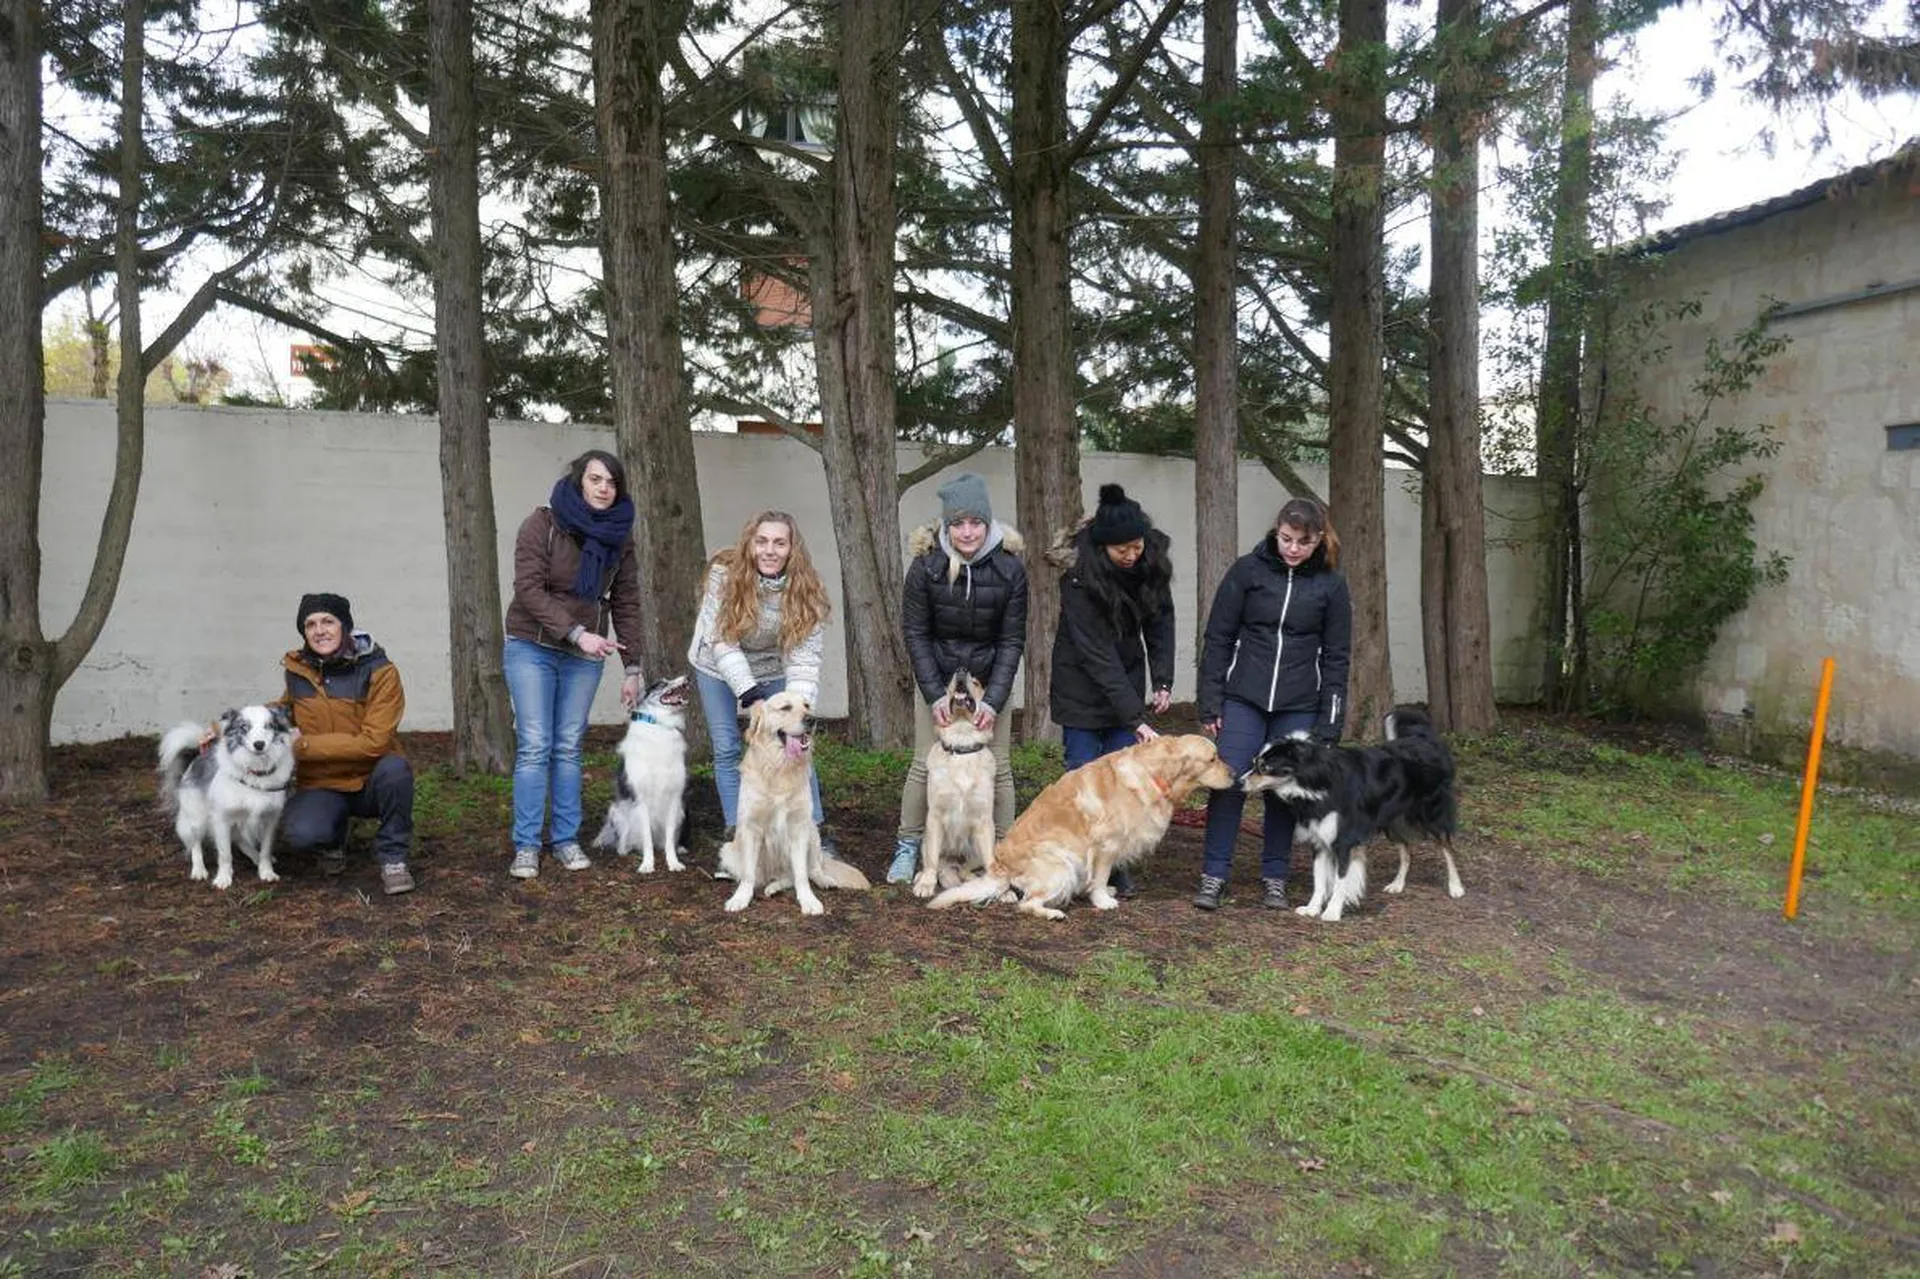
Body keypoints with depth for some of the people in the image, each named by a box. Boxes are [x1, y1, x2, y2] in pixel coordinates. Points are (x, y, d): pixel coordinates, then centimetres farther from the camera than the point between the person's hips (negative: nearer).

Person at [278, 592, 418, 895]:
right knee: (300, 834, -31)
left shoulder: (380, 672, -14)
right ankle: (331, 841, 10)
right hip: (321, 786, 2)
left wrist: (304, 745, -21)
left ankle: (392, 857, -12)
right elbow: (286, 708, 24)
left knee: (395, 768, -37)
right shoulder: (297, 669, 0)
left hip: (371, 781, -2)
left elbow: (373, 742, -21)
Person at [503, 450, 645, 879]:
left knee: (568, 747, 4)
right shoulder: (542, 524, -8)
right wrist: (577, 632, -25)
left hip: (584, 655, 3)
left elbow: (626, 604, 6)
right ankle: (526, 847, 1)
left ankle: (566, 840, 12)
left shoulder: (619, 537, 4)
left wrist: (632, 668, 2)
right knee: (534, 746, -6)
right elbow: (529, 589, -16)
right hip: (533, 648, -3)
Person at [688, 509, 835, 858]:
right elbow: (721, 642, -29)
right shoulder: (724, 574, -28)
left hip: (773, 670, 1)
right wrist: (749, 694, -38)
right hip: (719, 668, 0)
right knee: (726, 750, -1)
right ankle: (735, 834, 11)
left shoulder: (806, 590, -24)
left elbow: (804, 657, -28)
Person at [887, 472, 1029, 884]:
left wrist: (993, 699, -16)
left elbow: (1012, 640, -9)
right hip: (936, 679, 0)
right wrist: (935, 695, -16)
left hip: (990, 680, 1)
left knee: (998, 767, 1)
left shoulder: (1010, 568, -15)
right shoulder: (925, 565, -15)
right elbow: (915, 634, -9)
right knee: (924, 764, -1)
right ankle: (907, 847, 13)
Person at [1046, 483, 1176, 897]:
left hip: (1128, 685, 4)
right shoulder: (1079, 579, -26)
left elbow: (1161, 623, 3)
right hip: (1082, 689, -4)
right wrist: (1135, 718, -31)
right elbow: (1097, 654, -28)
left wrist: (1163, 681, -9)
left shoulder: (1151, 566, -9)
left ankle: (1114, 865, 11)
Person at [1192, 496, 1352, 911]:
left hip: (1299, 706, 1)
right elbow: (1218, 638, 1)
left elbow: (1336, 657, 4)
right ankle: (1213, 876, 4)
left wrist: (1329, 725, 0)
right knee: (1229, 783, -5)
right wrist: (1210, 702, -3)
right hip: (1243, 698, -1)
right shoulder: (1247, 570, -2)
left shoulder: (1331, 584, 2)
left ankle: (1275, 878, 19)